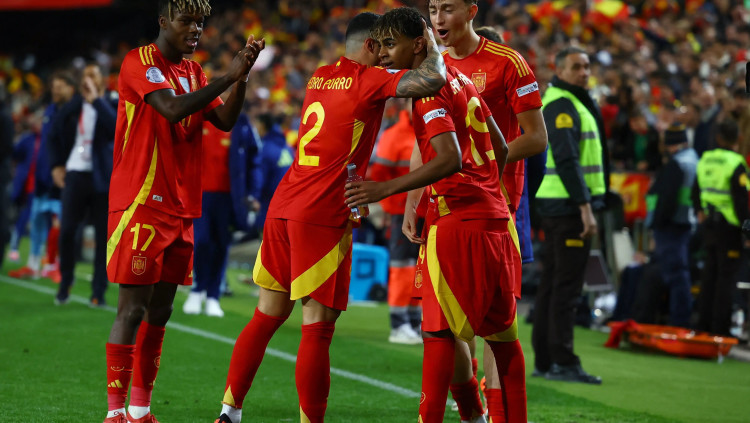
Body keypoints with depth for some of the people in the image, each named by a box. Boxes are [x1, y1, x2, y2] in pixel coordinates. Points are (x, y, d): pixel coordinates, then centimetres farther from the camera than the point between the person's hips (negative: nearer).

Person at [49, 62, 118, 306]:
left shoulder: (111, 105, 0)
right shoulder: (73, 106, 8)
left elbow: (116, 126, -22)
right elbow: (55, 136, 18)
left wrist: (96, 99, -19)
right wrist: (56, 165, 8)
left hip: (103, 178, -2)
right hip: (75, 174, 2)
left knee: (103, 235, -1)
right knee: (66, 231, -1)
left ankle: (98, 292, 5)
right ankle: (65, 281, 20)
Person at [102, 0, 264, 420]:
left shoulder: (194, 71, 15)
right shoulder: (140, 62, -8)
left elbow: (225, 120, 6)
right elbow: (172, 109, -23)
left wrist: (242, 76, -7)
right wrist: (227, 77, -21)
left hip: (180, 207, 8)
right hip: (141, 203, -7)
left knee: (160, 309, 9)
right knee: (133, 307, -9)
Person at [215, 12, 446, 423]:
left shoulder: (319, 76, 16)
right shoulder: (368, 81, -7)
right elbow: (432, 80, -18)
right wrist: (431, 43, 0)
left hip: (283, 205, 8)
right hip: (323, 215, -8)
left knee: (267, 316, 15)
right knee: (317, 328, -5)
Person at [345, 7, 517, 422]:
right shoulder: (460, 79, 15)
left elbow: (450, 160, -24)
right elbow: (500, 148, 21)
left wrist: (385, 189, -27)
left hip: (457, 223, -9)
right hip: (494, 216, 9)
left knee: (438, 331, -7)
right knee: (500, 331, 14)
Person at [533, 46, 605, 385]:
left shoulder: (570, 103, 20)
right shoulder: (562, 105, -13)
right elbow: (567, 160, -21)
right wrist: (585, 207, -24)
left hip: (553, 205, 11)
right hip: (569, 205, -11)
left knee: (552, 283, 12)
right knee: (567, 285, -9)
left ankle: (544, 360, 16)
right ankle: (562, 362, -10)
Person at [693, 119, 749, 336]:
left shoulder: (705, 160, 6)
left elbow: (696, 191, 16)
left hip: (709, 226, 7)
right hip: (729, 228, -7)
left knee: (710, 274, 15)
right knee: (726, 276, -3)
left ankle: (704, 323, 20)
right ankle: (720, 327, -3)